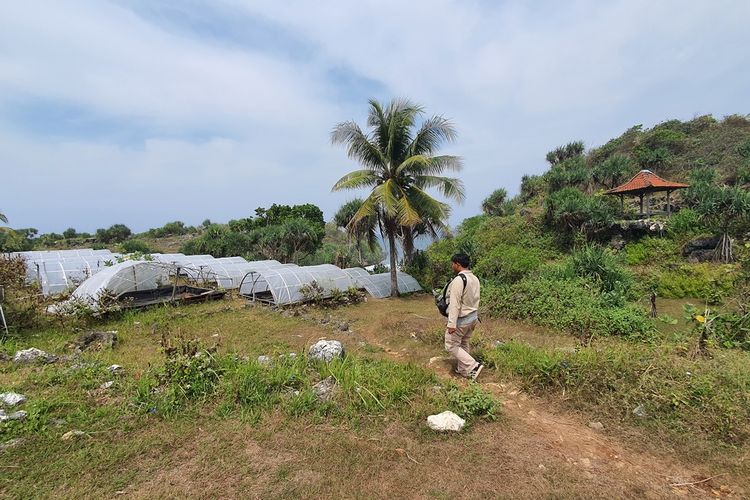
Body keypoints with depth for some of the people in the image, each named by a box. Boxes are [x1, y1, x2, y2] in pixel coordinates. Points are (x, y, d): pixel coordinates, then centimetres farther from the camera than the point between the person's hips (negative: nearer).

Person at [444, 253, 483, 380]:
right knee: (464, 344, 20)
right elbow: (476, 300, 14)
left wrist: (451, 324, -24)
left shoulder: (458, 280, -24)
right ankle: (463, 370, 28)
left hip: (461, 319, -9)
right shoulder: (475, 279, 5)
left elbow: (455, 304, -26)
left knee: (451, 346, 4)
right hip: (472, 317, 9)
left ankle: (473, 366, 0)